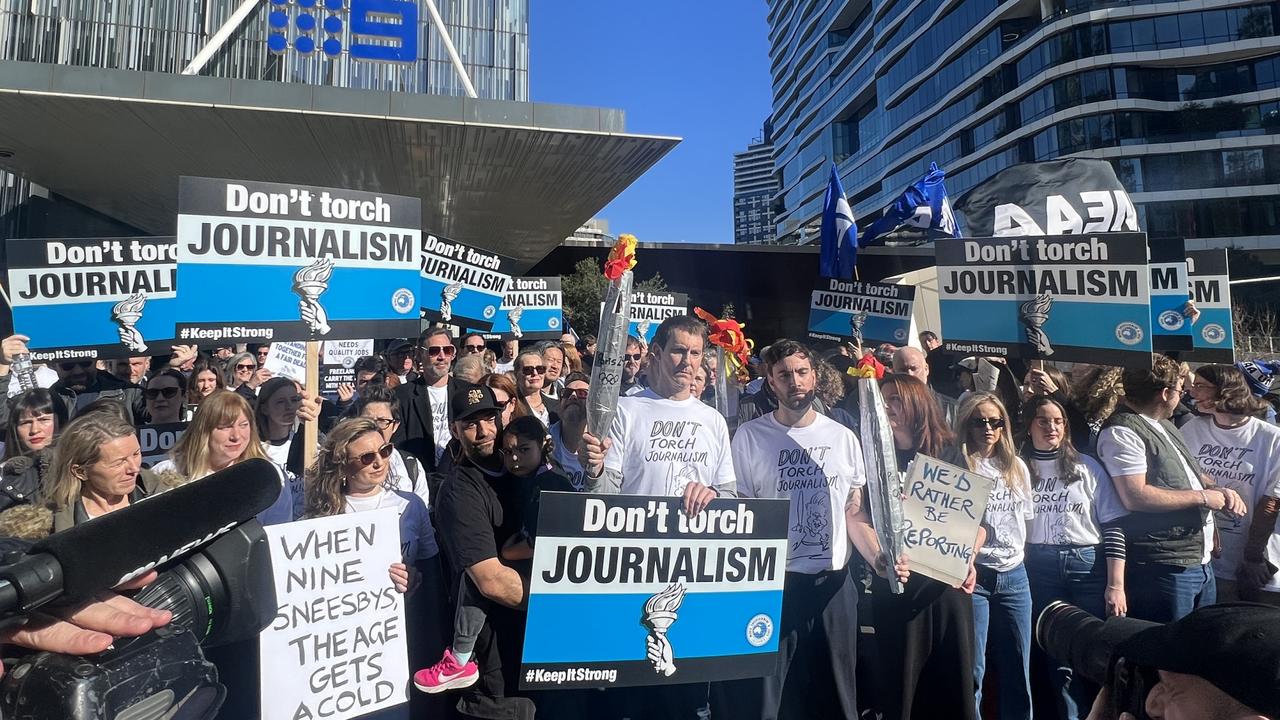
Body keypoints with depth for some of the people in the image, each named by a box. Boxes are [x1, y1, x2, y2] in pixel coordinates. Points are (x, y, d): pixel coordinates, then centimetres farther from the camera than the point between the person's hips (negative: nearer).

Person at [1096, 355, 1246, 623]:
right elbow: (1136, 497, -25)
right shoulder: (1122, 432, -16)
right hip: (1162, 568, -10)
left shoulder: (1164, 425, 17)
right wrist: (1202, 497, -15)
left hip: (1200, 560, 10)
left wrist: (1218, 490, 8)